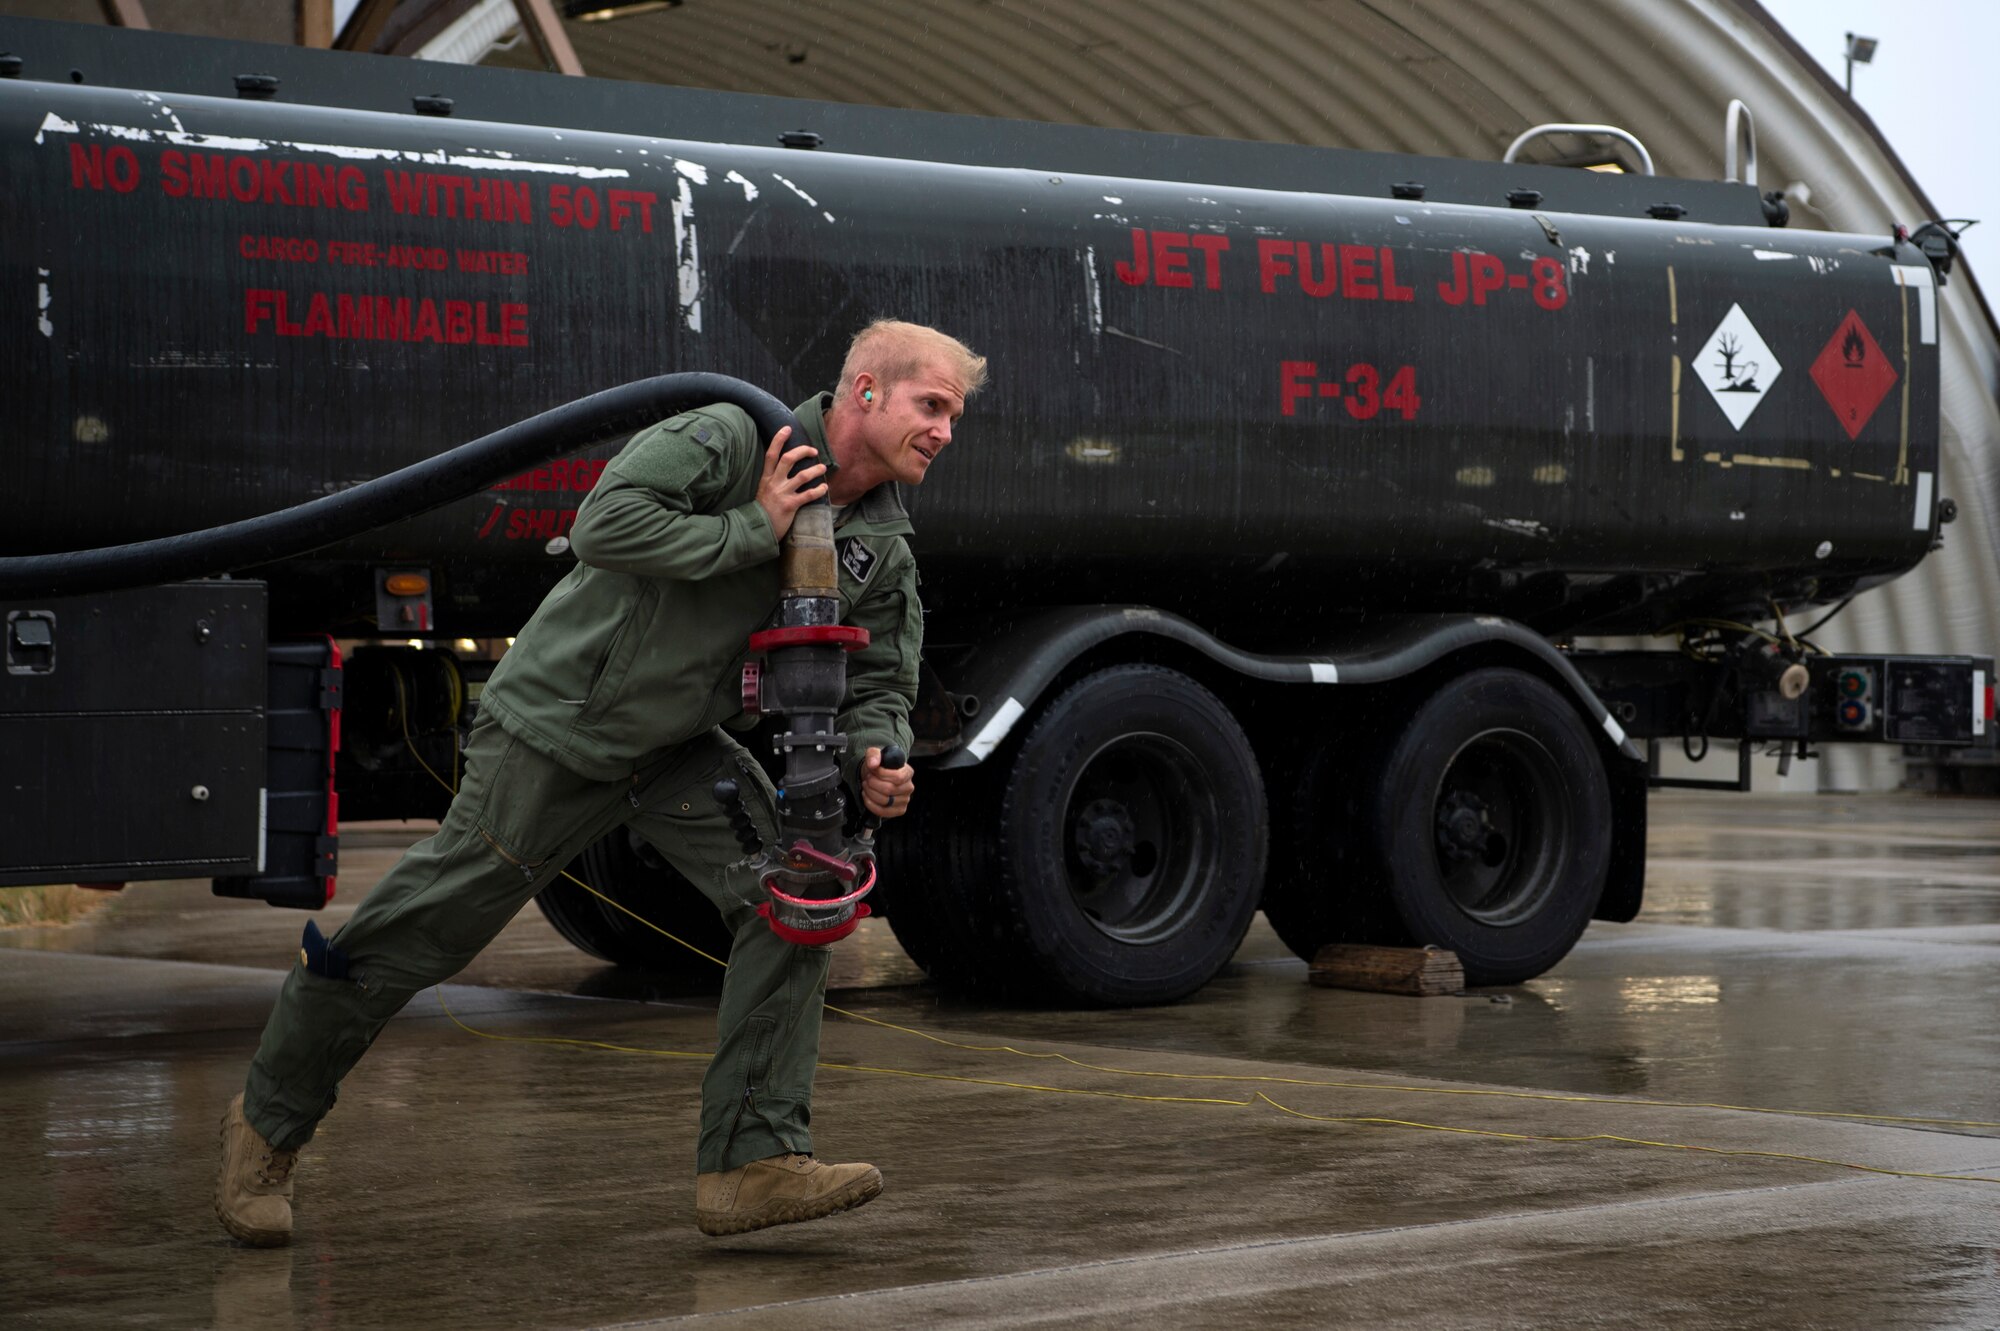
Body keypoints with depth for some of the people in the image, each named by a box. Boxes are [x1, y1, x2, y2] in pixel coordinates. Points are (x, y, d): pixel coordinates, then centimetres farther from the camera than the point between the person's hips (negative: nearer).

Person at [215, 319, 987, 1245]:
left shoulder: (884, 552, -2)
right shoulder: (730, 439, -22)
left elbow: (879, 681, 5)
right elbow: (604, 525, -32)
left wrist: (873, 757, -17)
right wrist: (752, 531, -29)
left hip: (678, 748, 6)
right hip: (559, 719, -6)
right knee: (420, 933, 1)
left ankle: (753, 1161, -12)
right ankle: (267, 1121, 22)